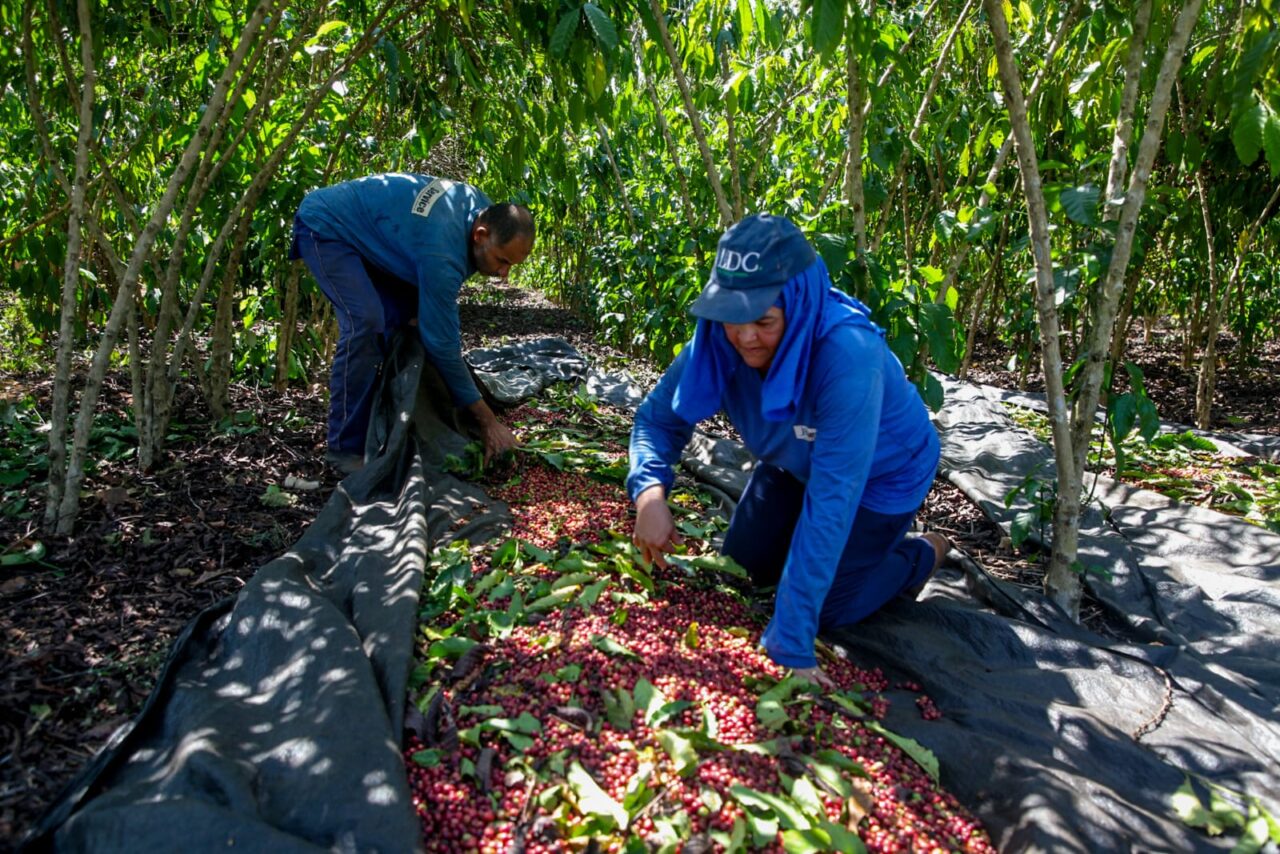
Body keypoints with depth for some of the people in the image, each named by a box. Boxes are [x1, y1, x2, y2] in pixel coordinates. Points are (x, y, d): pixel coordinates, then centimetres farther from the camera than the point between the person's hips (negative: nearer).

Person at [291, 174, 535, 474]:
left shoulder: (483, 208, -12)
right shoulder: (441, 252, -37)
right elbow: (441, 342, -32)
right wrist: (489, 421, -26)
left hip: (362, 232, 9)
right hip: (324, 228, -9)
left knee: (405, 315, 2)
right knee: (366, 321, -26)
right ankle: (345, 447, -16)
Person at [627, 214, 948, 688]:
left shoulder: (848, 355, -44)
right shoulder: (721, 336, -28)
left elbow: (830, 502, -44)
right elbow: (659, 416, -15)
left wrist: (790, 643, -42)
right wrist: (649, 493, -37)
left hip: (881, 473, -5)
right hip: (794, 461, 5)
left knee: (827, 607, -2)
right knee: (741, 566, 10)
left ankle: (921, 554, 25)